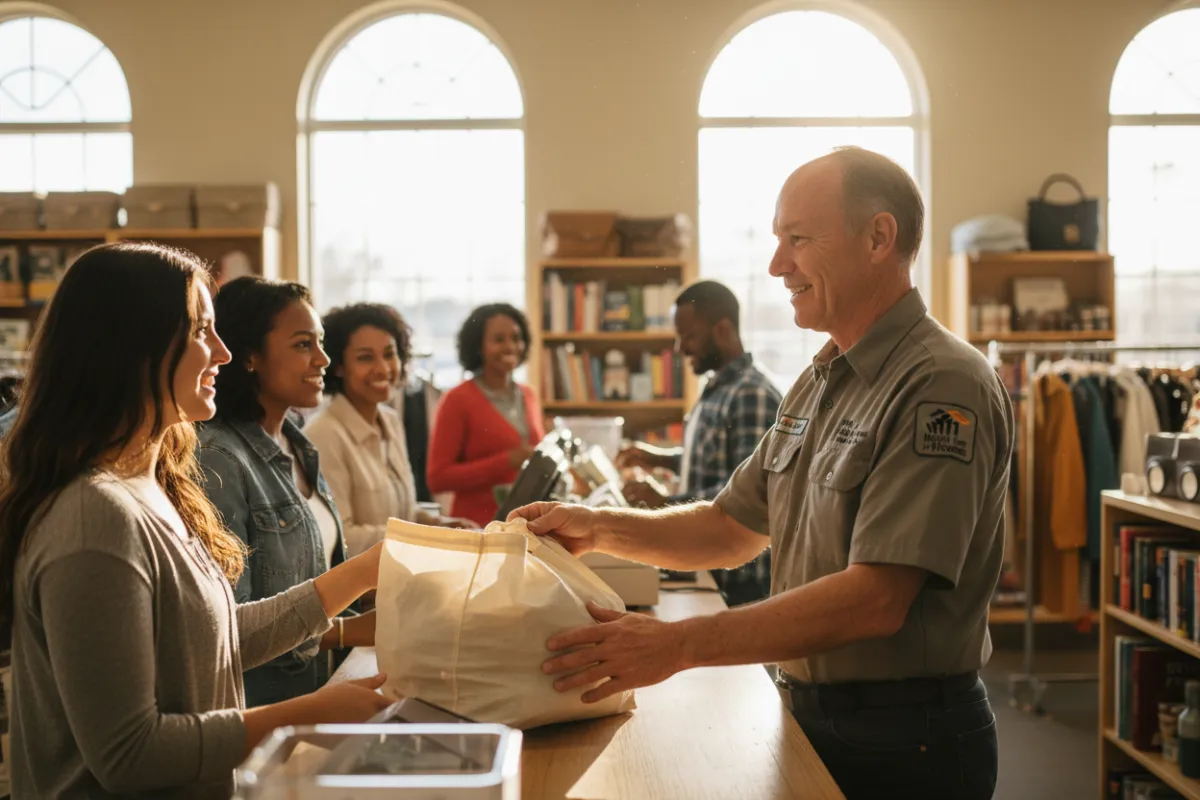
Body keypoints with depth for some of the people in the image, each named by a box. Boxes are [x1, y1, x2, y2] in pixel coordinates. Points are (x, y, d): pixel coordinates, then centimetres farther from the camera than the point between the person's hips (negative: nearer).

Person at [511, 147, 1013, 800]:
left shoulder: (942, 385, -20)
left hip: (905, 746, -8)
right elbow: (734, 528, 15)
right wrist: (601, 530, 0)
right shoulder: (817, 384, 9)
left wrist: (679, 644, -29)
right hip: (810, 719, 8)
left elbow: (876, 599, -27)